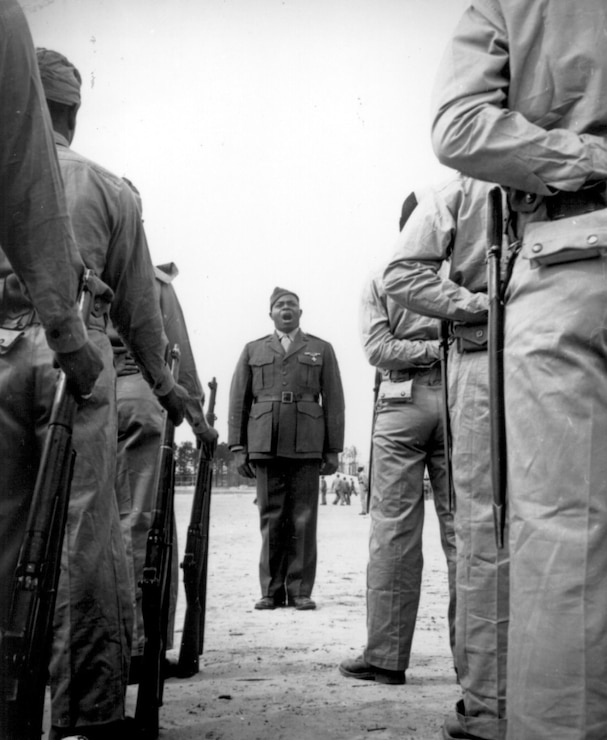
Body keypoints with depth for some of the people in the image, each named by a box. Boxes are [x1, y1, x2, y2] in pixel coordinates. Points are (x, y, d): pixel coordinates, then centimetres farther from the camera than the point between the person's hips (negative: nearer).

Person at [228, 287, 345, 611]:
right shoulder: (253, 350, 18)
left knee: (303, 520, -1)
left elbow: (333, 401, 9)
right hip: (265, 446, 1)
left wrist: (333, 449, 1)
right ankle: (271, 590, 8)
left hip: (306, 446, -1)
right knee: (271, 519, 1)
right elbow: (238, 400, 13)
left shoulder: (322, 350, 15)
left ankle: (300, 590, 6)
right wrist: (238, 446, 4)